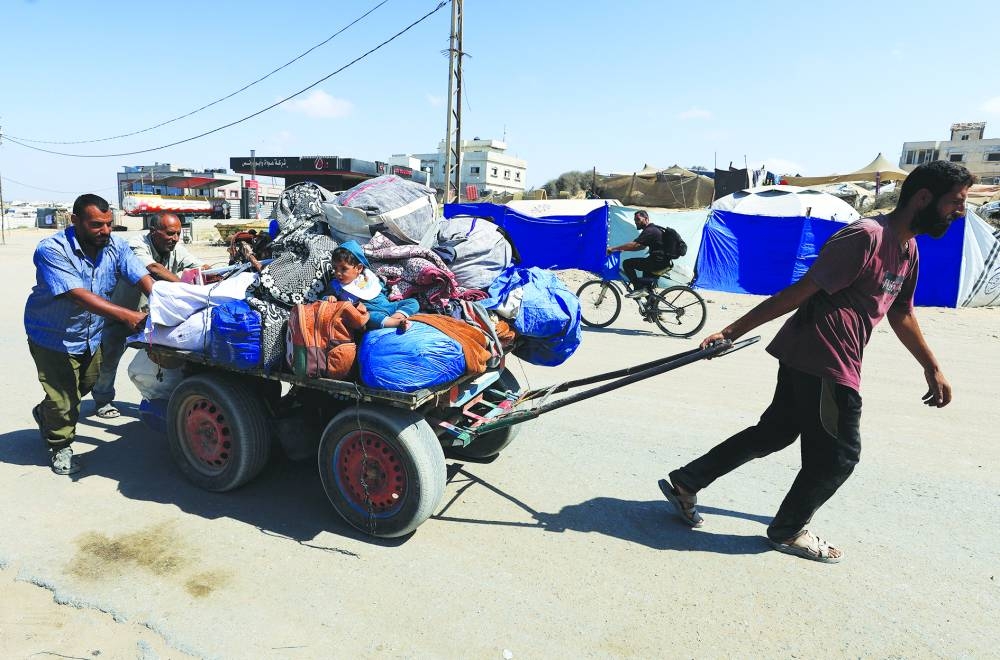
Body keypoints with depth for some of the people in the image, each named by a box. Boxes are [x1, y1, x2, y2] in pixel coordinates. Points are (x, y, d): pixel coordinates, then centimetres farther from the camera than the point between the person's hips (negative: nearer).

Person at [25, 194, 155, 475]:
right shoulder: (52, 250, -27)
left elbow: (144, 278, -19)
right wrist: (126, 315, -49)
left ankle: (46, 414, 55)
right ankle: (60, 446, 29)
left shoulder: (115, 246, -12)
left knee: (85, 385, 25)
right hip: (53, 336, -6)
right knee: (63, 400, 2)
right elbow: (78, 295, -38)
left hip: (91, 335, 6)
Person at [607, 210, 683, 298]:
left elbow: (633, 244, -24)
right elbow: (641, 246, 21)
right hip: (664, 262, 11)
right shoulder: (654, 229, 18)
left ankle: (639, 289, -8)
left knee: (627, 263, -11)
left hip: (658, 263, -11)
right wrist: (623, 249, 12)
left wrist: (614, 249, -20)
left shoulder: (650, 231, -14)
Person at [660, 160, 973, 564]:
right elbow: (800, 291, -21)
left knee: (773, 433, 16)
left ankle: (685, 483, 23)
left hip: (806, 360, 10)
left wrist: (932, 369, 31)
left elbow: (901, 314, 25)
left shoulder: (908, 249, 14)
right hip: (822, 364, -10)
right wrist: (735, 330, -20)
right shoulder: (865, 238, -17)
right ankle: (788, 530, 28)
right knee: (838, 454, 6)